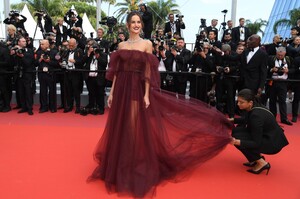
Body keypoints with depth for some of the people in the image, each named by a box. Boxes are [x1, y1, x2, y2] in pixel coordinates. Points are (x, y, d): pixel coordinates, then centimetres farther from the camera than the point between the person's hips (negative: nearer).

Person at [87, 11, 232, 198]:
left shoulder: (147, 44, -1)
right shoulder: (122, 45, 9)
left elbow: (148, 72, -5)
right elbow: (116, 71, 8)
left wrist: (147, 95, -12)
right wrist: (112, 92, 4)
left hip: (138, 89, -3)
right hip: (121, 89, 4)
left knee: (137, 127, 2)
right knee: (120, 127, 10)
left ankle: (137, 165, 20)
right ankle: (120, 165, 28)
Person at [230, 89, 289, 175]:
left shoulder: (256, 115, -29)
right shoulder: (254, 107, -5)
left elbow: (257, 143, -25)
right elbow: (247, 120, 18)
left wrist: (237, 142, -36)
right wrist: (233, 120, 5)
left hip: (274, 143, -9)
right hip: (265, 135, 9)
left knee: (237, 137, -18)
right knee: (237, 130, 4)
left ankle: (262, 163, -5)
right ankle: (258, 157, 12)